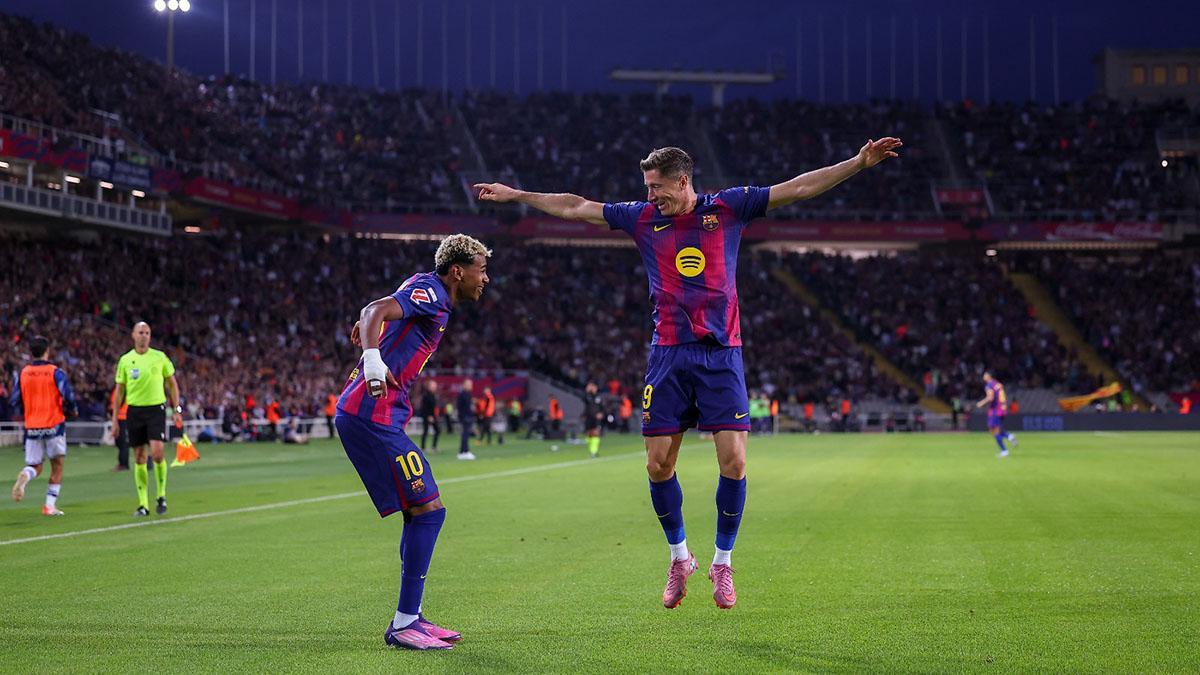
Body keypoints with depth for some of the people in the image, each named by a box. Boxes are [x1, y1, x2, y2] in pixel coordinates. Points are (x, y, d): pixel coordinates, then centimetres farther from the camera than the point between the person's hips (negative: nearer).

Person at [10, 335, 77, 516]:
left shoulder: (22, 373, 3)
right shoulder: (56, 372, -7)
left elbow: (14, 403, 5)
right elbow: (69, 397, -16)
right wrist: (71, 411, 5)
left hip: (31, 427, 3)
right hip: (54, 426, -3)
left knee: (34, 466, 11)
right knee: (57, 466, 11)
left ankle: (24, 477, -25)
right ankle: (50, 505, 6)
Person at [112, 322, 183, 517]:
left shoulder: (159, 357, 2)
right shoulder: (125, 360, 6)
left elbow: (172, 383, 9)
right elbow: (120, 390, 11)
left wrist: (177, 410, 2)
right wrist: (115, 417, 7)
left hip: (156, 409, -2)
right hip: (135, 411, 2)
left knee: (157, 452, -16)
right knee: (139, 458, 2)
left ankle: (161, 495, 4)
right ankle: (143, 504, 8)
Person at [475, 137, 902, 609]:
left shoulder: (728, 208, 2)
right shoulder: (643, 218, 8)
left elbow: (800, 187, 1)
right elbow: (575, 208, 14)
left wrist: (860, 162, -5)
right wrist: (514, 195, 15)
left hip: (721, 354, -2)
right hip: (668, 355, 2)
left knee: (733, 461, -9)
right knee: (658, 464, -1)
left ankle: (722, 562, 10)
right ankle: (679, 557, 21)